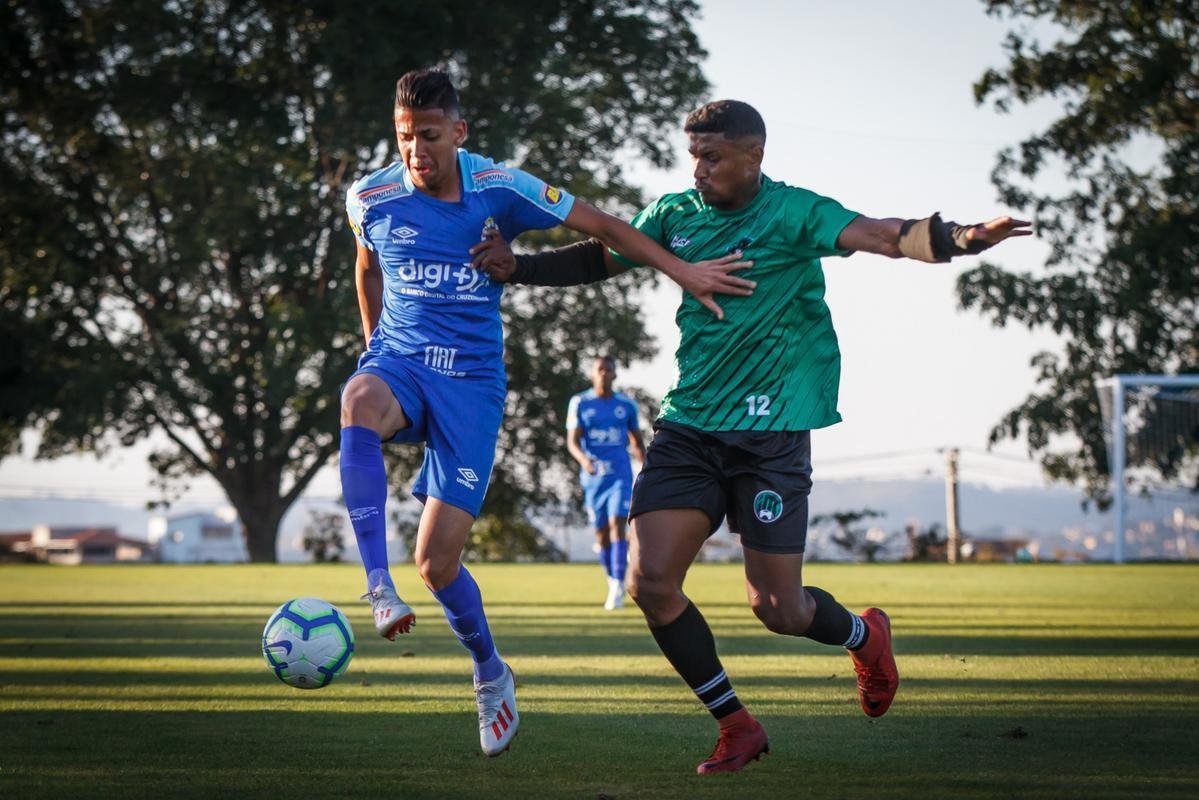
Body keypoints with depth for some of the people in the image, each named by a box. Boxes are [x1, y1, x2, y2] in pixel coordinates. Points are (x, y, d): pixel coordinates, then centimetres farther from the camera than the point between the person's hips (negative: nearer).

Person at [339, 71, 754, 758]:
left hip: (472, 382, -1)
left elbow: (601, 226, 0)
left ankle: (491, 673, 22)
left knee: (437, 561, -8)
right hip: (399, 365, 1)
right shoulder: (370, 198, -2)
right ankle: (379, 589, -36)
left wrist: (683, 272, -5)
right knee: (359, 404, -39)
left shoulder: (499, 187, -7)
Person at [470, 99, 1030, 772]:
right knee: (650, 579, -11)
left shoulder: (792, 213, -7)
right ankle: (736, 726, 7)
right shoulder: (676, 214, 7)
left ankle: (864, 635, 34)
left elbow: (885, 237, -21)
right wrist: (517, 267, 8)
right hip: (686, 429, 5)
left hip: (771, 434, -4)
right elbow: (600, 258, 21)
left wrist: (959, 239, -39)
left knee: (777, 608, -3)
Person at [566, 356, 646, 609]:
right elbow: (572, 441, -5)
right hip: (593, 477, 1)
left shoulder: (626, 404, 7)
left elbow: (637, 442, 16)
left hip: (620, 475, -1)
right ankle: (613, 584, 22)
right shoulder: (580, 403, 2)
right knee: (601, 533, 6)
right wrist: (583, 459, -26)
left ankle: (618, 587, -21)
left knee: (617, 525, -16)